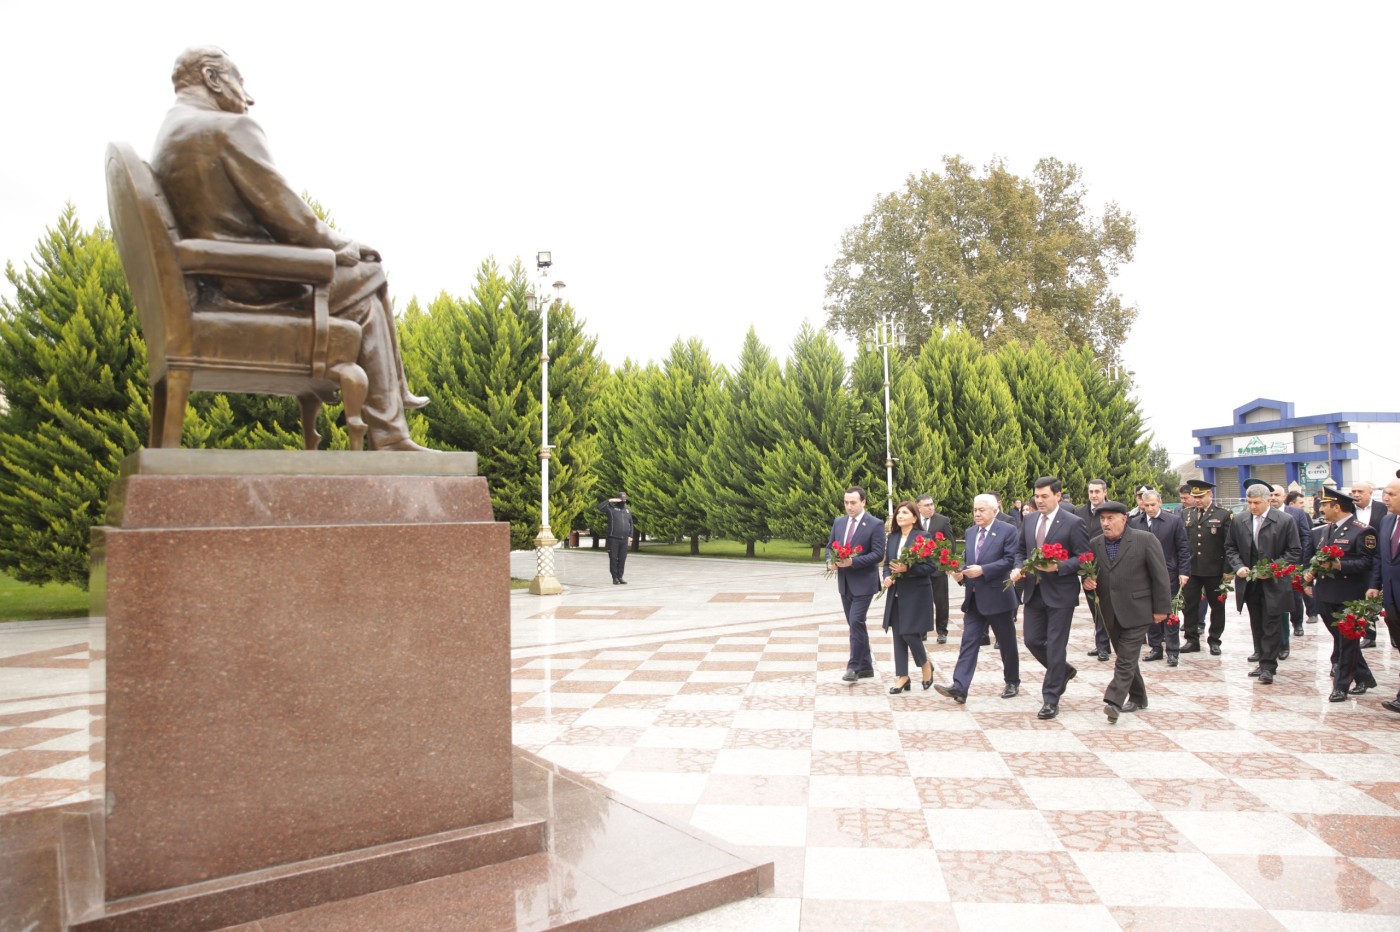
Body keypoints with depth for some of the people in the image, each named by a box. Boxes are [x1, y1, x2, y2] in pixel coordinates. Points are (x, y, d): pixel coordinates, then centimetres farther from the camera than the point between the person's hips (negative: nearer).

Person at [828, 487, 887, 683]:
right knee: (854, 624, 11)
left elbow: (878, 554, -15)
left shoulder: (875, 525, -9)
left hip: (863, 582, -6)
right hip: (844, 582, 6)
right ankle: (865, 666, 21)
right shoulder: (838, 522, 9)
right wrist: (830, 561, -8)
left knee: (856, 622, -14)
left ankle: (854, 667, -5)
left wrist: (853, 561, -24)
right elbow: (830, 546, 14)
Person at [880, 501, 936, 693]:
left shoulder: (923, 537, -9)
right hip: (896, 593, 6)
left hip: (916, 594, -6)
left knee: (909, 633, -7)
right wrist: (887, 577, -5)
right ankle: (902, 677, 14)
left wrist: (907, 569, -23)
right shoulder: (892, 537, 9)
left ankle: (926, 664, 22)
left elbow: (930, 567, -12)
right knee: (898, 635, 6)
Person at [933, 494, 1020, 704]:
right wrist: (960, 572, -6)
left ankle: (1012, 683, 30)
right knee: (969, 642, -3)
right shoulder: (970, 532, 11)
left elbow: (1010, 560, -16)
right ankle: (959, 687, -9)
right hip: (974, 598, 5)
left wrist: (982, 570, -22)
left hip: (997, 596, -5)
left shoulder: (1008, 531, -7)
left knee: (1007, 643, 10)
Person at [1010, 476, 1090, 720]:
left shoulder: (1073, 523, -9)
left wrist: (1058, 567, -24)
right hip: (1034, 592, 6)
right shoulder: (1030, 522, 9)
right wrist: (1019, 568, 0)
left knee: (1055, 646, 0)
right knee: (1032, 641, 9)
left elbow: (1083, 558, -11)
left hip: (1060, 594, -6)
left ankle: (1051, 700, 10)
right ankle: (1063, 671, 37)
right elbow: (1020, 550, 19)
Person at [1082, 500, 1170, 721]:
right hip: (1111, 612, 6)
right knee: (1125, 657, 15)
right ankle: (1137, 697, 29)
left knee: (1126, 658, -9)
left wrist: (1161, 608, -8)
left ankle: (1114, 701, -12)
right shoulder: (1095, 544, 5)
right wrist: (1087, 581, -9)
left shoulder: (1145, 540, -8)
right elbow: (1090, 572, 15)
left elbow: (1160, 576, -7)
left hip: (1137, 611, -5)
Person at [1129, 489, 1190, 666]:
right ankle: (1155, 648, 19)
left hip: (1168, 574, -3)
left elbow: (1183, 549, -2)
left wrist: (1183, 571, -9)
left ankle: (1172, 651, 11)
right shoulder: (1134, 522, 3)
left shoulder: (1174, 521, -2)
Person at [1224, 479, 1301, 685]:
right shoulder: (1238, 520, 4)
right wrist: (1238, 566, -7)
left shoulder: (1285, 521, -6)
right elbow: (1230, 548, 10)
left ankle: (1268, 666, 2)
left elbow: (1295, 552, -4)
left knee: (1271, 625, -2)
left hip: (1274, 583, -4)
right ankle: (1263, 660, 21)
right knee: (1256, 624, 11)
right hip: (1249, 582, 4)